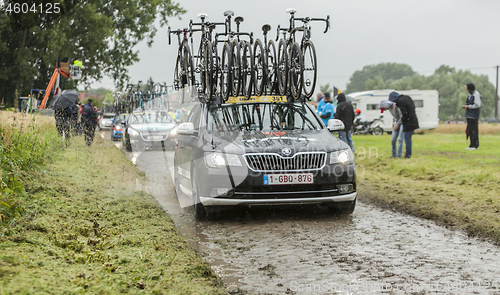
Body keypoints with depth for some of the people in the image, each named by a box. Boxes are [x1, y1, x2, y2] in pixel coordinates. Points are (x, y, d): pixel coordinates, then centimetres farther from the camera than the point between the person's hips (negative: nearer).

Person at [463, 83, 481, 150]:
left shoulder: (476, 95, -14)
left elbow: (477, 105, -20)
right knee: (470, 130, 10)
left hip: (474, 116, -9)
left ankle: (476, 145, -3)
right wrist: (465, 106, 7)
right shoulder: (470, 94, 15)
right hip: (469, 115, 9)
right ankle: (472, 145, 15)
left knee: (474, 130, -7)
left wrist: (468, 106, -13)